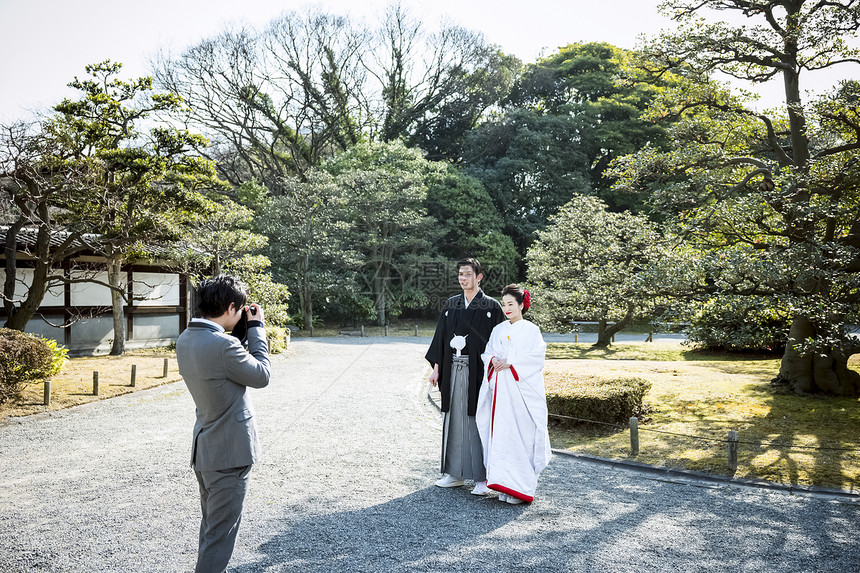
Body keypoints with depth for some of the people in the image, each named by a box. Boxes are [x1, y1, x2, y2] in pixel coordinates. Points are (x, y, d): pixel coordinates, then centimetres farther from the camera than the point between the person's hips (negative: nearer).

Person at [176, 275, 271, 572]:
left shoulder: (185, 339, 1)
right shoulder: (222, 344, -28)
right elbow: (261, 375, -13)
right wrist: (256, 328, -6)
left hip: (204, 449, 9)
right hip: (228, 452, -9)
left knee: (211, 523, 25)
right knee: (220, 531, 4)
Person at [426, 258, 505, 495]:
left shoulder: (491, 306, -2)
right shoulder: (450, 305, 11)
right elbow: (440, 337, 12)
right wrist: (436, 368, 7)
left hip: (478, 371, -5)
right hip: (453, 370, 5)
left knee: (479, 421, -2)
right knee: (454, 419, 10)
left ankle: (482, 478, 7)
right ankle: (455, 474, 21)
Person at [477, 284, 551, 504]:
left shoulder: (531, 330, 1)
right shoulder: (498, 331, 16)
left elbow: (536, 358, -8)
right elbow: (486, 354, 14)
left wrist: (510, 363, -17)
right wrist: (493, 360, -8)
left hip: (523, 391, -4)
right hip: (500, 390, 5)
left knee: (520, 436, -6)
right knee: (501, 435, 2)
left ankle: (520, 488, 2)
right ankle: (505, 485, 10)